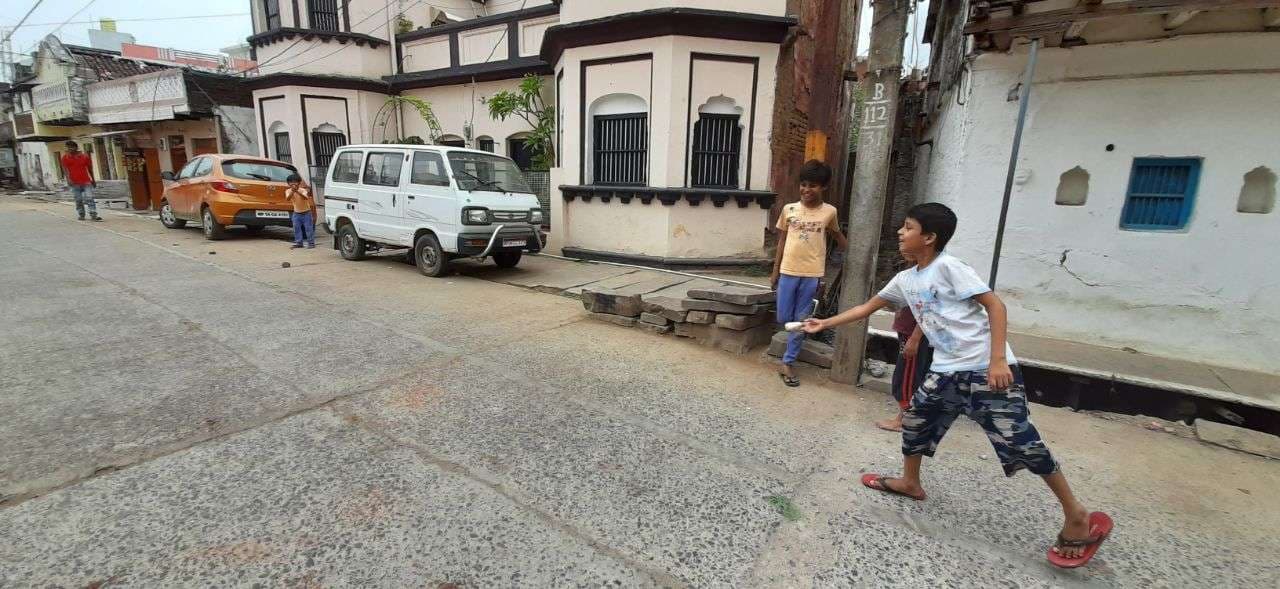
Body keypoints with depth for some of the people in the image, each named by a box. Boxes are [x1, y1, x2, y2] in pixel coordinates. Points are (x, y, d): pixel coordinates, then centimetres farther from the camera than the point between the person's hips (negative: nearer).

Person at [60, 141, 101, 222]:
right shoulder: (65, 157, 4)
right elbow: (65, 169, -4)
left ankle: (93, 215, -13)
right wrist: (68, 179, -19)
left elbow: (90, 168, 14)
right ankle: (81, 215, 12)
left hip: (86, 181, -1)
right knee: (78, 201, 4)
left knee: (89, 198, -8)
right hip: (75, 183, 1)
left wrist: (93, 180, 17)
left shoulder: (85, 156, 5)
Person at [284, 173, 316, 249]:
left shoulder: (303, 190, -15)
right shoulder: (288, 191, -5)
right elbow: (287, 199, -25)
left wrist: (297, 191, -49)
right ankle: (298, 242, 10)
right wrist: (292, 191, -41)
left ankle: (311, 242, 2)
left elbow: (306, 197, -35)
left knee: (308, 228, -3)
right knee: (296, 228, 3)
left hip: (306, 212, -4)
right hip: (296, 213, 4)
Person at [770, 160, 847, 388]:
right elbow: (782, 240, 7)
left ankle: (788, 363, 13)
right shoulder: (789, 209, 2)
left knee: (801, 321, 4)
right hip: (788, 271, 1)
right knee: (783, 318, 4)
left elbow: (837, 235, 17)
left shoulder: (829, 212, 0)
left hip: (812, 274, -1)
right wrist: (775, 271, 6)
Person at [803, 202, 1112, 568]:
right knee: (915, 418, 14)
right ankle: (910, 482, 35)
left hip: (987, 370, -8)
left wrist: (998, 360, -21)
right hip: (946, 371, 8)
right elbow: (867, 308, 18)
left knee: (1020, 443, -5)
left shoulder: (947, 267, -13)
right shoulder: (905, 280, 9)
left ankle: (1077, 517, 16)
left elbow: (995, 305, -15)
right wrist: (825, 324, 16)